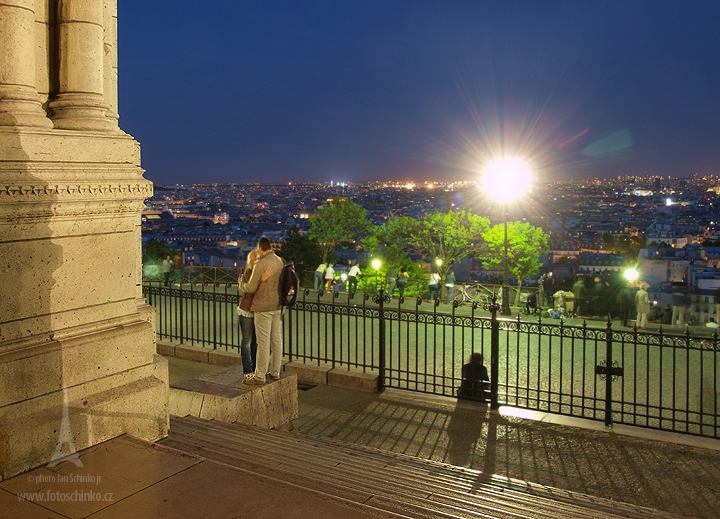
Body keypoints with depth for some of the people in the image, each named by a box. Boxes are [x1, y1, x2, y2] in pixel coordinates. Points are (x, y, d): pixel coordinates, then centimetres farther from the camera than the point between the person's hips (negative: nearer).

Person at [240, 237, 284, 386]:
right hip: (278, 306, 7)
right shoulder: (280, 262, 6)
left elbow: (251, 288, -14)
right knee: (277, 339, 12)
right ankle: (275, 372, 22)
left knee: (263, 342, -3)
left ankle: (259, 377, 4)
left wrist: (241, 284, 7)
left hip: (263, 308, -7)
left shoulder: (260, 265, -17)